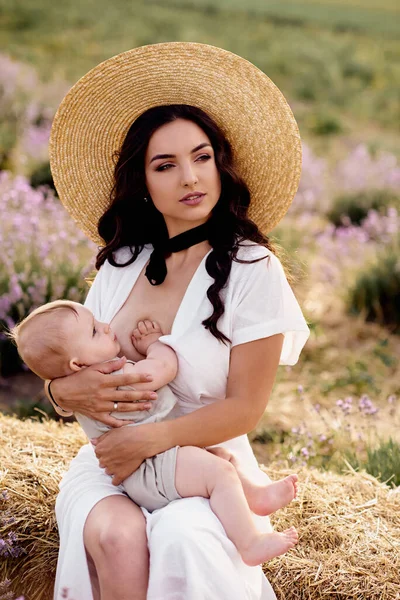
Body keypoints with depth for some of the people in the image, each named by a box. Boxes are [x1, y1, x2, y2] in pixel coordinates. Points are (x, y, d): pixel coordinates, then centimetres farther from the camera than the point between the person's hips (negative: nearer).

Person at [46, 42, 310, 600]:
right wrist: (66, 390, -14)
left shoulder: (253, 270, -7)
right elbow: (68, 368, 10)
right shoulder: (119, 265, 5)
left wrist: (154, 438, -21)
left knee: (180, 538, -35)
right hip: (109, 460, 3)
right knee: (119, 537, -31)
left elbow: (245, 407, -8)